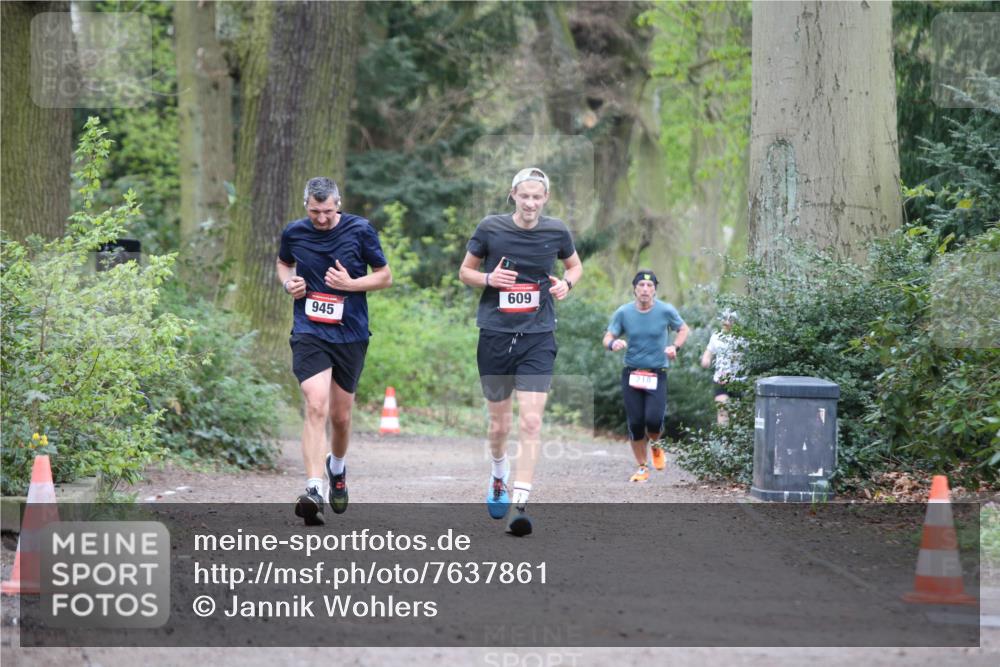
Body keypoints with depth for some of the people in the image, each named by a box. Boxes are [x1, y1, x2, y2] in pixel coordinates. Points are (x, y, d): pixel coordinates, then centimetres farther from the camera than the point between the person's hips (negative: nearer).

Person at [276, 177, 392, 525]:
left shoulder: (361, 231, -5)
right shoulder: (294, 233, 0)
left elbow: (385, 276, 3)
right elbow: (283, 263, 21)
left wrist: (352, 283, -14)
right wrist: (288, 282, -1)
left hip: (350, 335, 1)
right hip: (309, 333, -1)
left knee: (340, 416, 11)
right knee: (316, 407, -20)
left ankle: (337, 468, 42)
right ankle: (314, 489, -26)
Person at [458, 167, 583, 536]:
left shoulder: (556, 231, 1)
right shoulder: (490, 228, -3)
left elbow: (575, 264, 20)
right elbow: (465, 271, 8)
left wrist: (567, 282, -2)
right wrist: (488, 278, -13)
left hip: (538, 338, 0)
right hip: (495, 335, 0)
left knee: (531, 421, -13)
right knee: (499, 423, 10)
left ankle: (521, 504, -14)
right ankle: (499, 474, 42)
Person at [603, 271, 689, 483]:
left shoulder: (666, 311, -3)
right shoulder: (623, 312, -1)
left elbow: (683, 330, 12)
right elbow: (608, 337, 2)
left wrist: (675, 346, -8)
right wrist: (613, 343, -22)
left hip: (657, 374, -1)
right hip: (631, 374, 1)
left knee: (653, 419, -17)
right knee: (635, 423, -2)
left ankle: (656, 446, 19)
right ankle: (642, 467, 16)